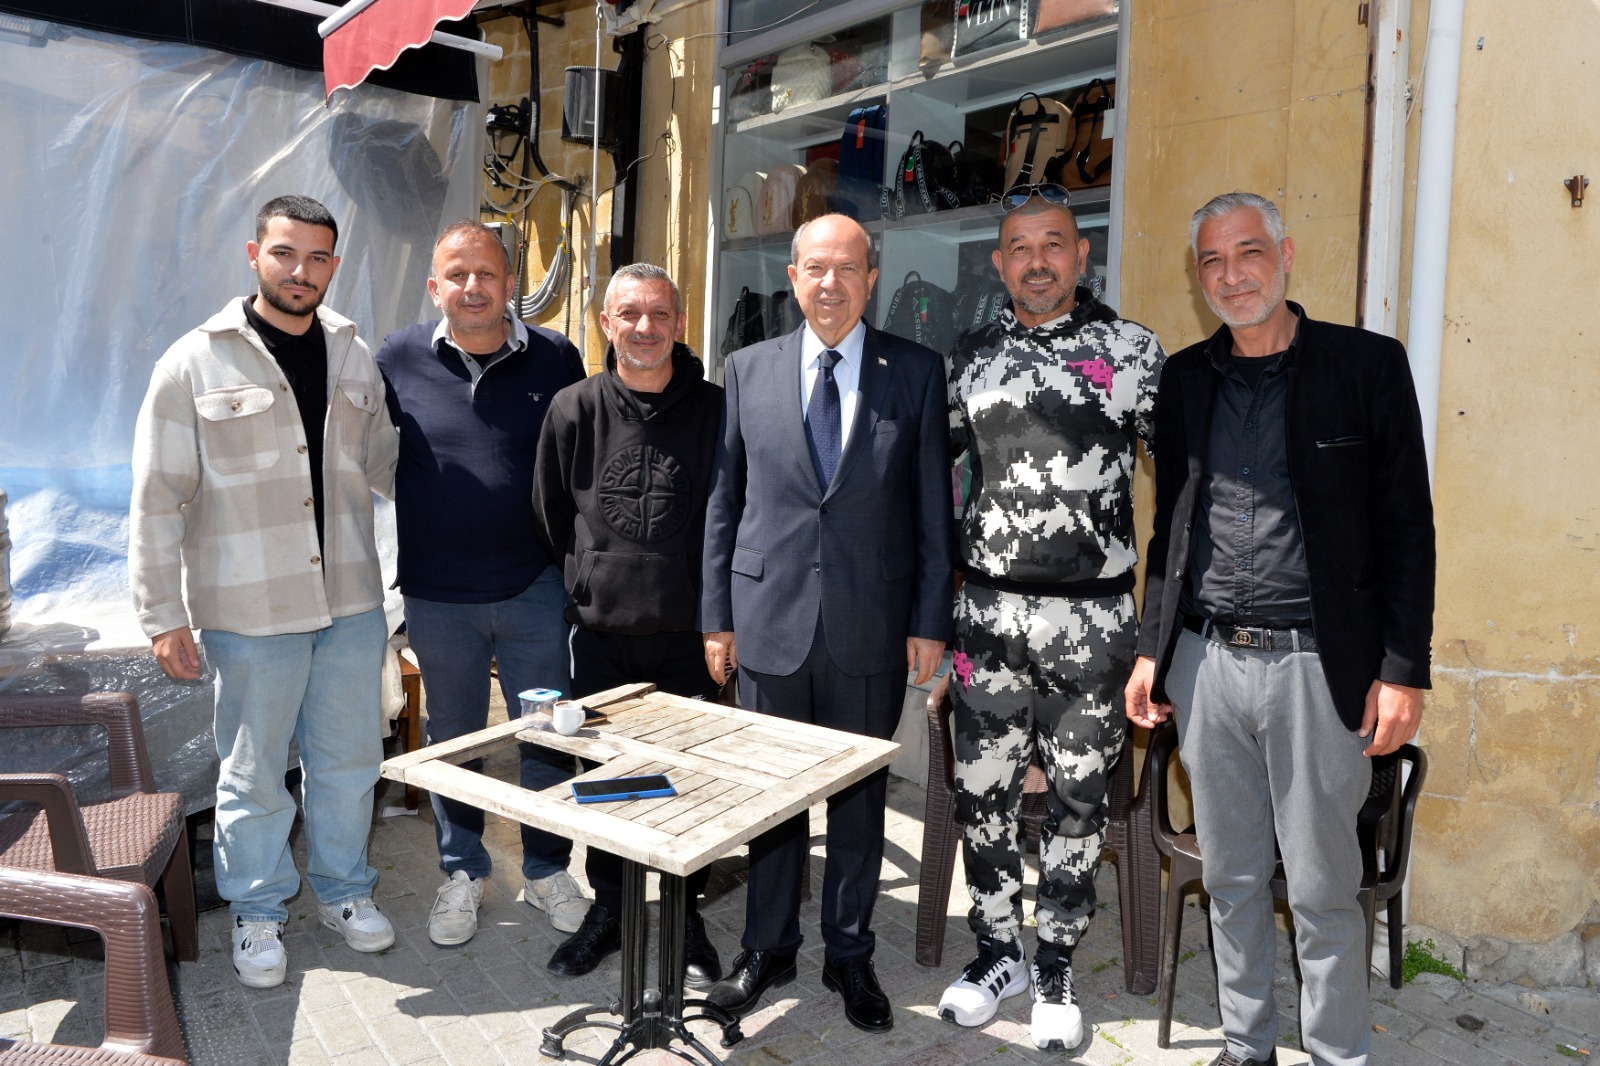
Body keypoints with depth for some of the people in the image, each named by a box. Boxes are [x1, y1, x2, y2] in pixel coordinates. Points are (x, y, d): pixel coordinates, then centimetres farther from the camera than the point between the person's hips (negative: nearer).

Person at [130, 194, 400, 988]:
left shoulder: (354, 357, 7)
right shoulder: (195, 364, -6)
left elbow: (384, 461, 18)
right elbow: (158, 500, -6)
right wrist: (163, 616, -8)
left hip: (352, 601, 4)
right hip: (249, 611, -4)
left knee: (348, 758, 15)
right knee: (253, 773, 10)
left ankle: (342, 890, 35)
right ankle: (257, 912, 30)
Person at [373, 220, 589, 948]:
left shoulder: (555, 360, -3)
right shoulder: (398, 360, -3)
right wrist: (417, 495, 2)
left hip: (536, 587, 0)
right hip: (437, 595, 1)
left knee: (549, 737, 10)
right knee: (452, 741, 15)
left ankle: (546, 869, 31)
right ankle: (461, 873, 35)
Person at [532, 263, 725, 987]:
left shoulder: (714, 410, -4)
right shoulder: (573, 410, 0)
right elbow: (551, 520, 11)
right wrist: (593, 581, 12)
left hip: (687, 633, -1)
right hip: (600, 631, 2)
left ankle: (685, 916, 27)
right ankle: (607, 908, 32)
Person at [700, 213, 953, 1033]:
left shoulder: (916, 372, 0)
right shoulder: (749, 370, 5)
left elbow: (933, 505, 0)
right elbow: (724, 498, 6)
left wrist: (930, 620, -3)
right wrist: (715, 614, 4)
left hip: (871, 626, -1)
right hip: (769, 617, 1)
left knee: (860, 797, 12)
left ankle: (850, 956, 31)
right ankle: (768, 948, 32)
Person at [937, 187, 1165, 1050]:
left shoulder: (1134, 350, 1)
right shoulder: (969, 357, 8)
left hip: (1095, 618, -2)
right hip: (990, 613, 2)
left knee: (1078, 799, 8)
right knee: (981, 792, 8)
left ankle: (1055, 967, 27)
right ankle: (997, 951, 29)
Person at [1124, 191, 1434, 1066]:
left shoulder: (1367, 364, -1)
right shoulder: (1184, 378, 9)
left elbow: (1407, 528, -2)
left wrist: (1404, 670, -7)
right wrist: (1151, 650, 10)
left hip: (1316, 666, -3)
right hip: (1207, 661, 4)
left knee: (1323, 889, 6)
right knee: (1230, 879, 14)